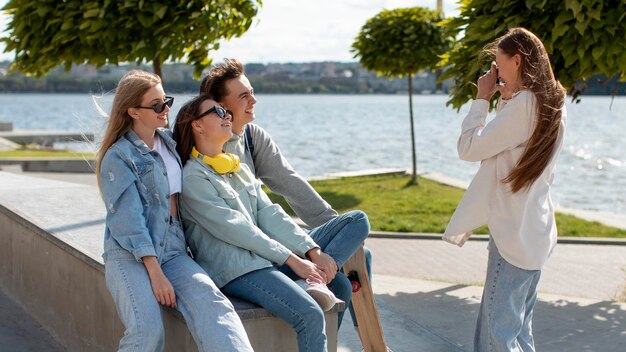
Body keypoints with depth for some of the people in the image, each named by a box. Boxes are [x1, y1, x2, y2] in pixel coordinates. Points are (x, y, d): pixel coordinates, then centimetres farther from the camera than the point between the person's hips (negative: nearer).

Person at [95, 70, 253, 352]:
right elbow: (127, 220, -12)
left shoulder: (170, 141, 15)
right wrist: (155, 272, -19)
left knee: (211, 302, -27)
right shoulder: (117, 157, -3)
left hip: (173, 251, 5)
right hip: (129, 255, -5)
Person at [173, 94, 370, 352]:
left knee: (357, 221, 3)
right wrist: (291, 260, -15)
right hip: (236, 270, -8)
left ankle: (314, 280, -17)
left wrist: (313, 251, -4)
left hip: (268, 256, 8)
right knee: (310, 315, -33)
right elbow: (232, 228, -12)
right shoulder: (193, 177, -3)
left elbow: (269, 214, 11)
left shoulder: (239, 168, 21)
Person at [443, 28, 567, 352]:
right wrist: (505, 101, 9)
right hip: (533, 231, 10)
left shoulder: (524, 104, -18)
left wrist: (482, 99, -6)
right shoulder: (553, 103, 11)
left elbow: (469, 148, -16)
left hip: (514, 234, -10)